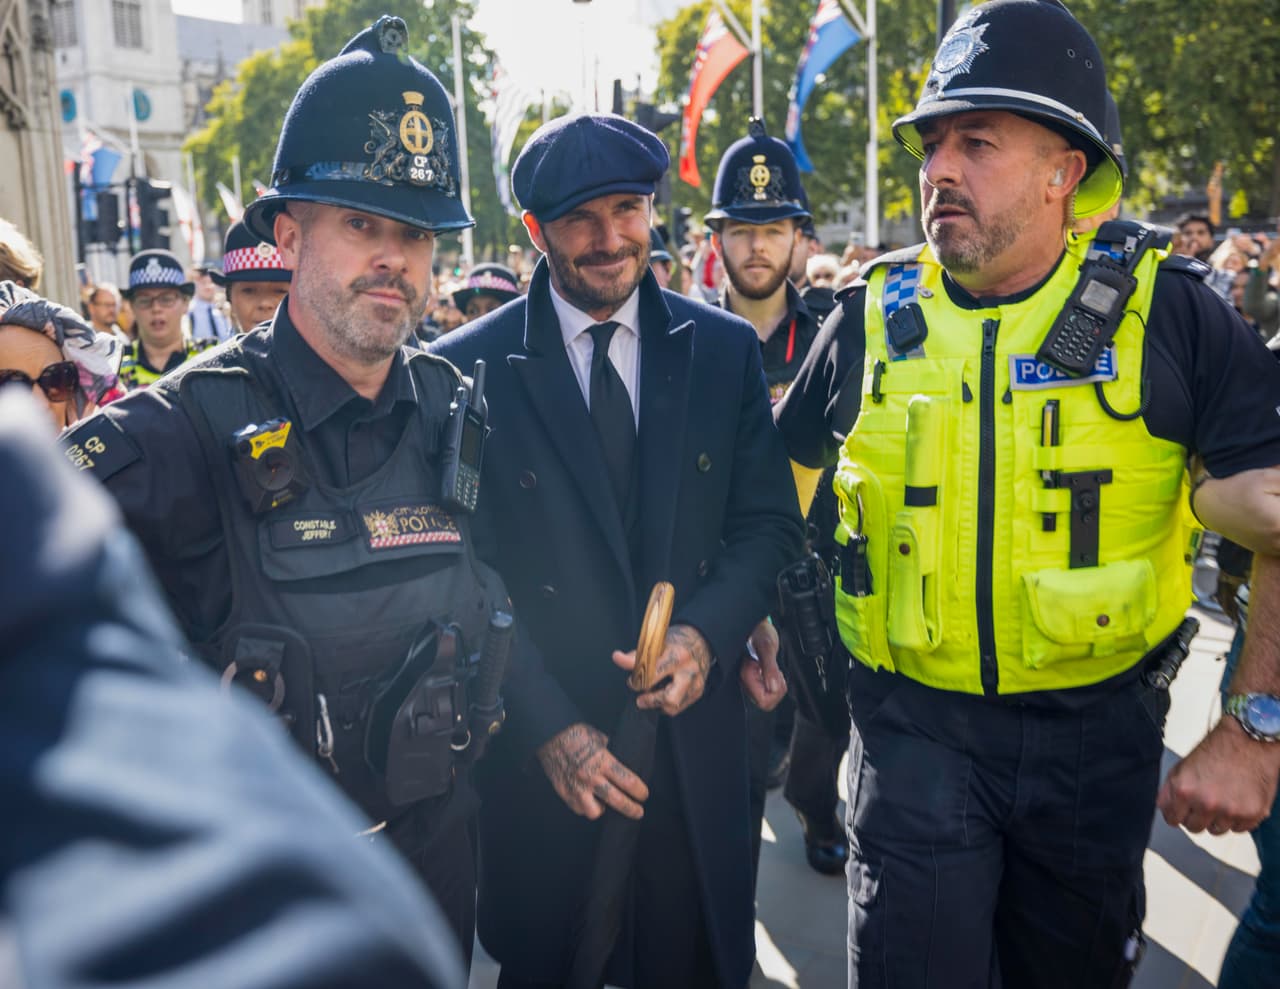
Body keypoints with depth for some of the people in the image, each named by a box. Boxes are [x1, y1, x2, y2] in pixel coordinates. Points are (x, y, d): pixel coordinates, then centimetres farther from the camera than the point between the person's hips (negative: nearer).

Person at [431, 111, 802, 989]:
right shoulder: (468, 368, -7)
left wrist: (708, 631, -15)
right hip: (540, 752, -1)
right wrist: (548, 726, -13)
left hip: (695, 739, 2)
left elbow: (769, 523, 3)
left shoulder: (725, 350, 2)